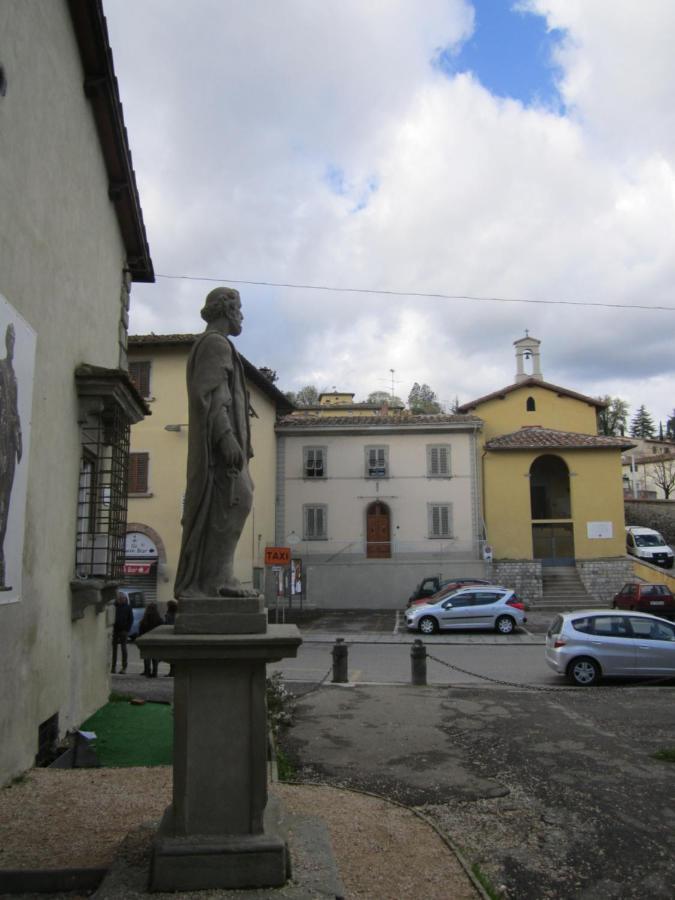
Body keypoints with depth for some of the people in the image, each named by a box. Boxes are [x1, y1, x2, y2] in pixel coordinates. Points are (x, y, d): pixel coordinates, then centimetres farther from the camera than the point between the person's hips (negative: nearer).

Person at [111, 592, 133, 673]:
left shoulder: (127, 607, 0)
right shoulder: (114, 606, 2)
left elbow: (131, 619, 2)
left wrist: (127, 630, -6)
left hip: (123, 630, -2)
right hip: (115, 630, 2)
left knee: (123, 648, 2)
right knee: (114, 648, 5)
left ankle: (124, 667, 7)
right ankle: (113, 666, 13)